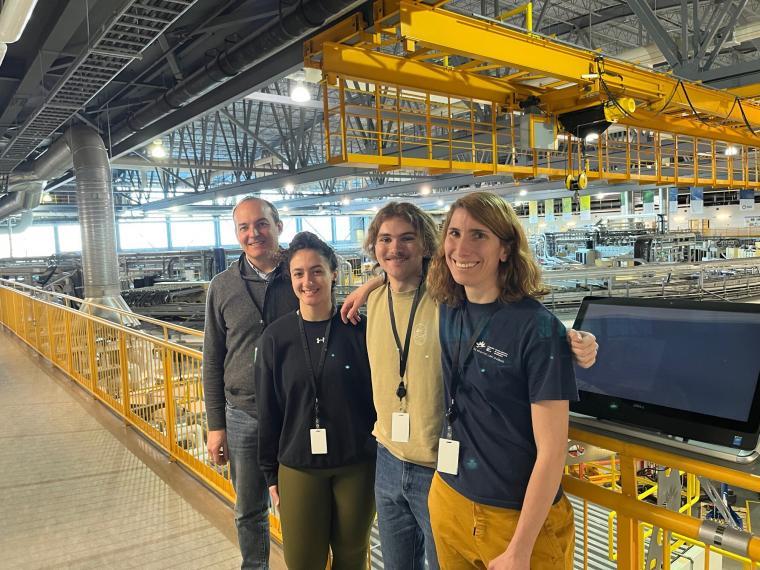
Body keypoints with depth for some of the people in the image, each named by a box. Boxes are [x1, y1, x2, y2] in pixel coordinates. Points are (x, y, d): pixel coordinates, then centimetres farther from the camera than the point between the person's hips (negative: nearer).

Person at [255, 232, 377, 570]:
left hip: (357, 466, 0)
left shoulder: (358, 330, -8)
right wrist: (271, 474, 5)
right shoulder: (275, 338, -4)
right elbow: (268, 412, 2)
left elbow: (379, 395, -1)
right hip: (298, 468, 1)